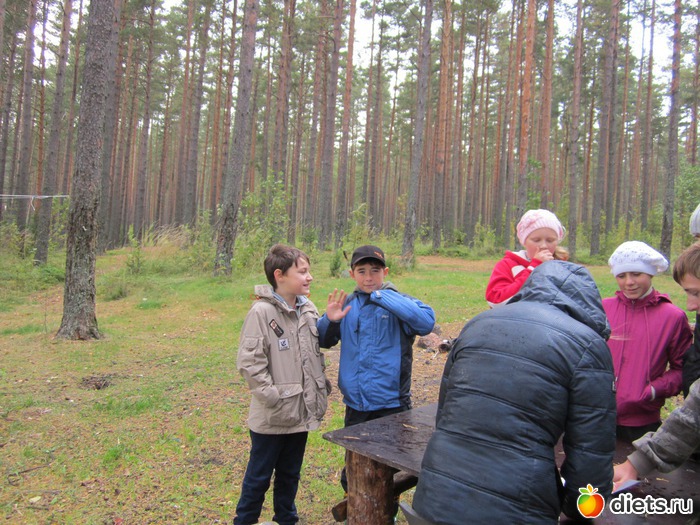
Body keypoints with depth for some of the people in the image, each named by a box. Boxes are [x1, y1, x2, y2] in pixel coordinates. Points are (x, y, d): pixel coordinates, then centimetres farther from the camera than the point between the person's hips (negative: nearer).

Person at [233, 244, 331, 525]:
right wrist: (272, 397, -19)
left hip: (302, 411, 6)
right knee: (259, 476, 12)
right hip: (272, 416, -5)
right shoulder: (262, 311, -17)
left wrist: (321, 384, 7)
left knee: (290, 474, 22)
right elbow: (249, 361, -19)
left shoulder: (308, 309, 2)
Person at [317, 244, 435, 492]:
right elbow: (324, 342, 11)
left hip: (391, 404, -4)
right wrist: (329, 320, -11)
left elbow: (426, 322, -29)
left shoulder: (398, 303, -9)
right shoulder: (347, 304, 4)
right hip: (355, 404, 4)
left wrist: (381, 296, -27)